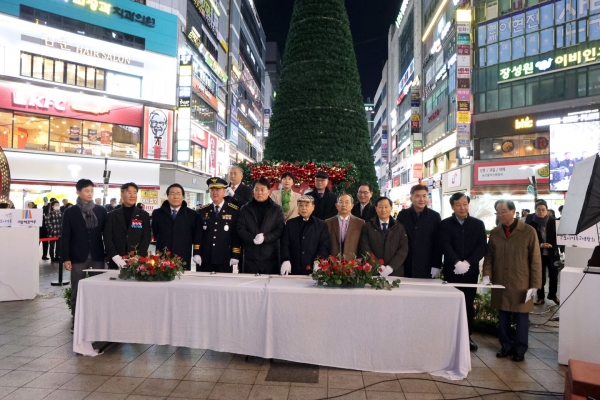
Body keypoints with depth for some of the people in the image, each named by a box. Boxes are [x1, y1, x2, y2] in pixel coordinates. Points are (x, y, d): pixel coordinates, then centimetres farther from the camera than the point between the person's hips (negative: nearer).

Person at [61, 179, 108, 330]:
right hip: (78, 257, -1)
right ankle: (76, 321, 17)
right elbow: (65, 237, -1)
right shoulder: (70, 212, 1)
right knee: (77, 291, 6)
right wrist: (65, 258, -6)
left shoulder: (101, 210, 6)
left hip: (97, 256, 1)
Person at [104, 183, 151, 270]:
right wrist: (116, 257, -15)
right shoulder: (112, 215, 7)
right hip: (116, 262, 0)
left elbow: (146, 237, -1)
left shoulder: (144, 215, 6)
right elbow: (107, 237, 0)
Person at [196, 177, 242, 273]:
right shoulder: (202, 211, 10)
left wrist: (235, 257, -8)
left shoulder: (235, 211, 0)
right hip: (205, 261, 3)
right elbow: (198, 234, 9)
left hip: (225, 261, -2)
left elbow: (237, 235, -3)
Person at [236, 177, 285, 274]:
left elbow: (280, 230, -1)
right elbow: (240, 230, 2)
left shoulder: (277, 209, 6)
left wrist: (265, 238, -17)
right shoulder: (245, 209, 9)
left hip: (270, 256, -1)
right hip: (250, 255, 1)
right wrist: (253, 239, -16)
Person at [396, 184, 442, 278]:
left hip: (426, 267, 0)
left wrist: (436, 265, -3)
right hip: (406, 266, 1)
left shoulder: (434, 216, 2)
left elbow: (438, 243, 2)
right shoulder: (402, 215, 4)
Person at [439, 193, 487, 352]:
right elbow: (445, 246, -10)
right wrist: (457, 263, -25)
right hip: (452, 271, -2)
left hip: (471, 271, 2)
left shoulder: (478, 224, 7)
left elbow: (482, 246, -2)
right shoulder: (445, 224, 1)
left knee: (469, 304, 9)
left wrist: (468, 262, -16)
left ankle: (467, 336, 20)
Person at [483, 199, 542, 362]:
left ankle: (519, 349, 22)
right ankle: (506, 346, 26)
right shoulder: (494, 233, 5)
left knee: (521, 318, 7)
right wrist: (487, 274, -6)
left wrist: (534, 284, -7)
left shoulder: (529, 231, -6)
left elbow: (535, 260, -5)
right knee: (503, 317, 11)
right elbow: (489, 256, 9)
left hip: (521, 285, -3)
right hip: (500, 284, 3)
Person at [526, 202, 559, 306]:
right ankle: (540, 297, 14)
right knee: (540, 276, 4)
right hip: (538, 253, -1)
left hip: (552, 252, 1)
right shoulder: (531, 223, -3)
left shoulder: (553, 221, -1)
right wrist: (541, 245, -16)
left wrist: (552, 245, -16)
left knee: (554, 274, 9)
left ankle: (553, 295, 29)